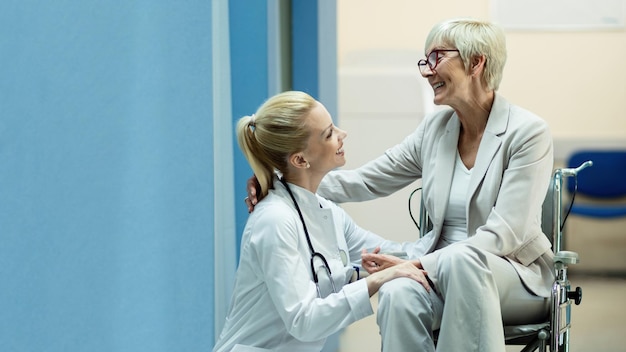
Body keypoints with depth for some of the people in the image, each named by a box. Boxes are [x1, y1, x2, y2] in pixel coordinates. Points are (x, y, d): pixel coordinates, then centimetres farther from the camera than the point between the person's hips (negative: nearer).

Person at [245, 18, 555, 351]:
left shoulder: (528, 132, -11)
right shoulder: (435, 128, 7)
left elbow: (504, 233, -18)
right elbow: (366, 180, 7)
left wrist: (413, 264, -24)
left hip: (516, 276, -4)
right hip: (441, 268, 4)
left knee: (460, 260, -39)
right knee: (397, 294, -32)